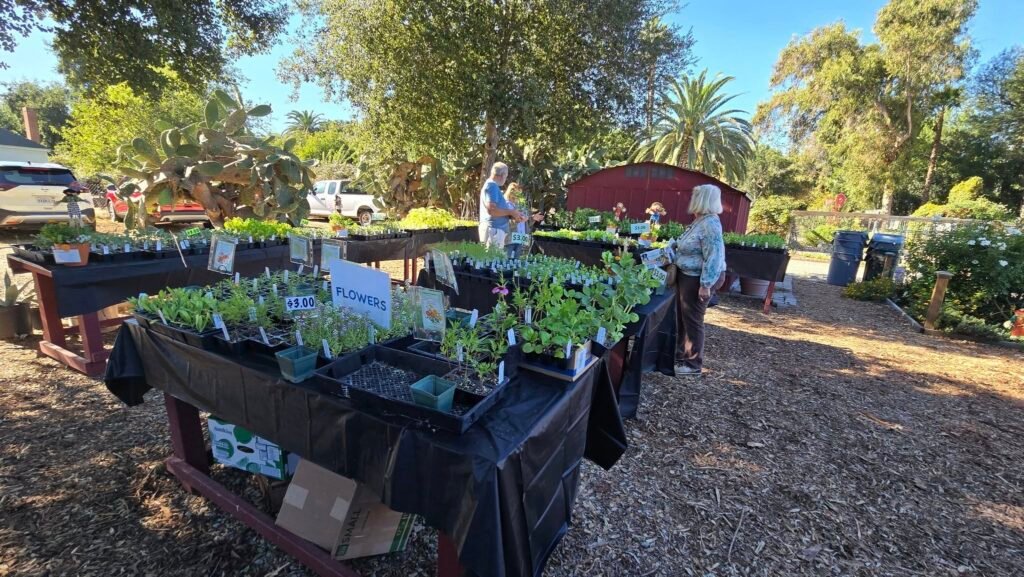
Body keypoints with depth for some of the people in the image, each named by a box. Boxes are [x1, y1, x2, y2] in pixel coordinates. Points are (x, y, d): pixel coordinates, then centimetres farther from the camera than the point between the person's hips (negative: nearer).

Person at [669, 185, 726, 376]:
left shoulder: (710, 224, -22)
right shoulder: (699, 221, 10)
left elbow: (714, 257, -27)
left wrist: (705, 285, -29)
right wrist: (675, 245, 12)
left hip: (698, 280, -10)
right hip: (687, 276, 10)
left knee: (692, 320, 1)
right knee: (682, 318, 18)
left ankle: (693, 364, 14)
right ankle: (681, 355, 32)